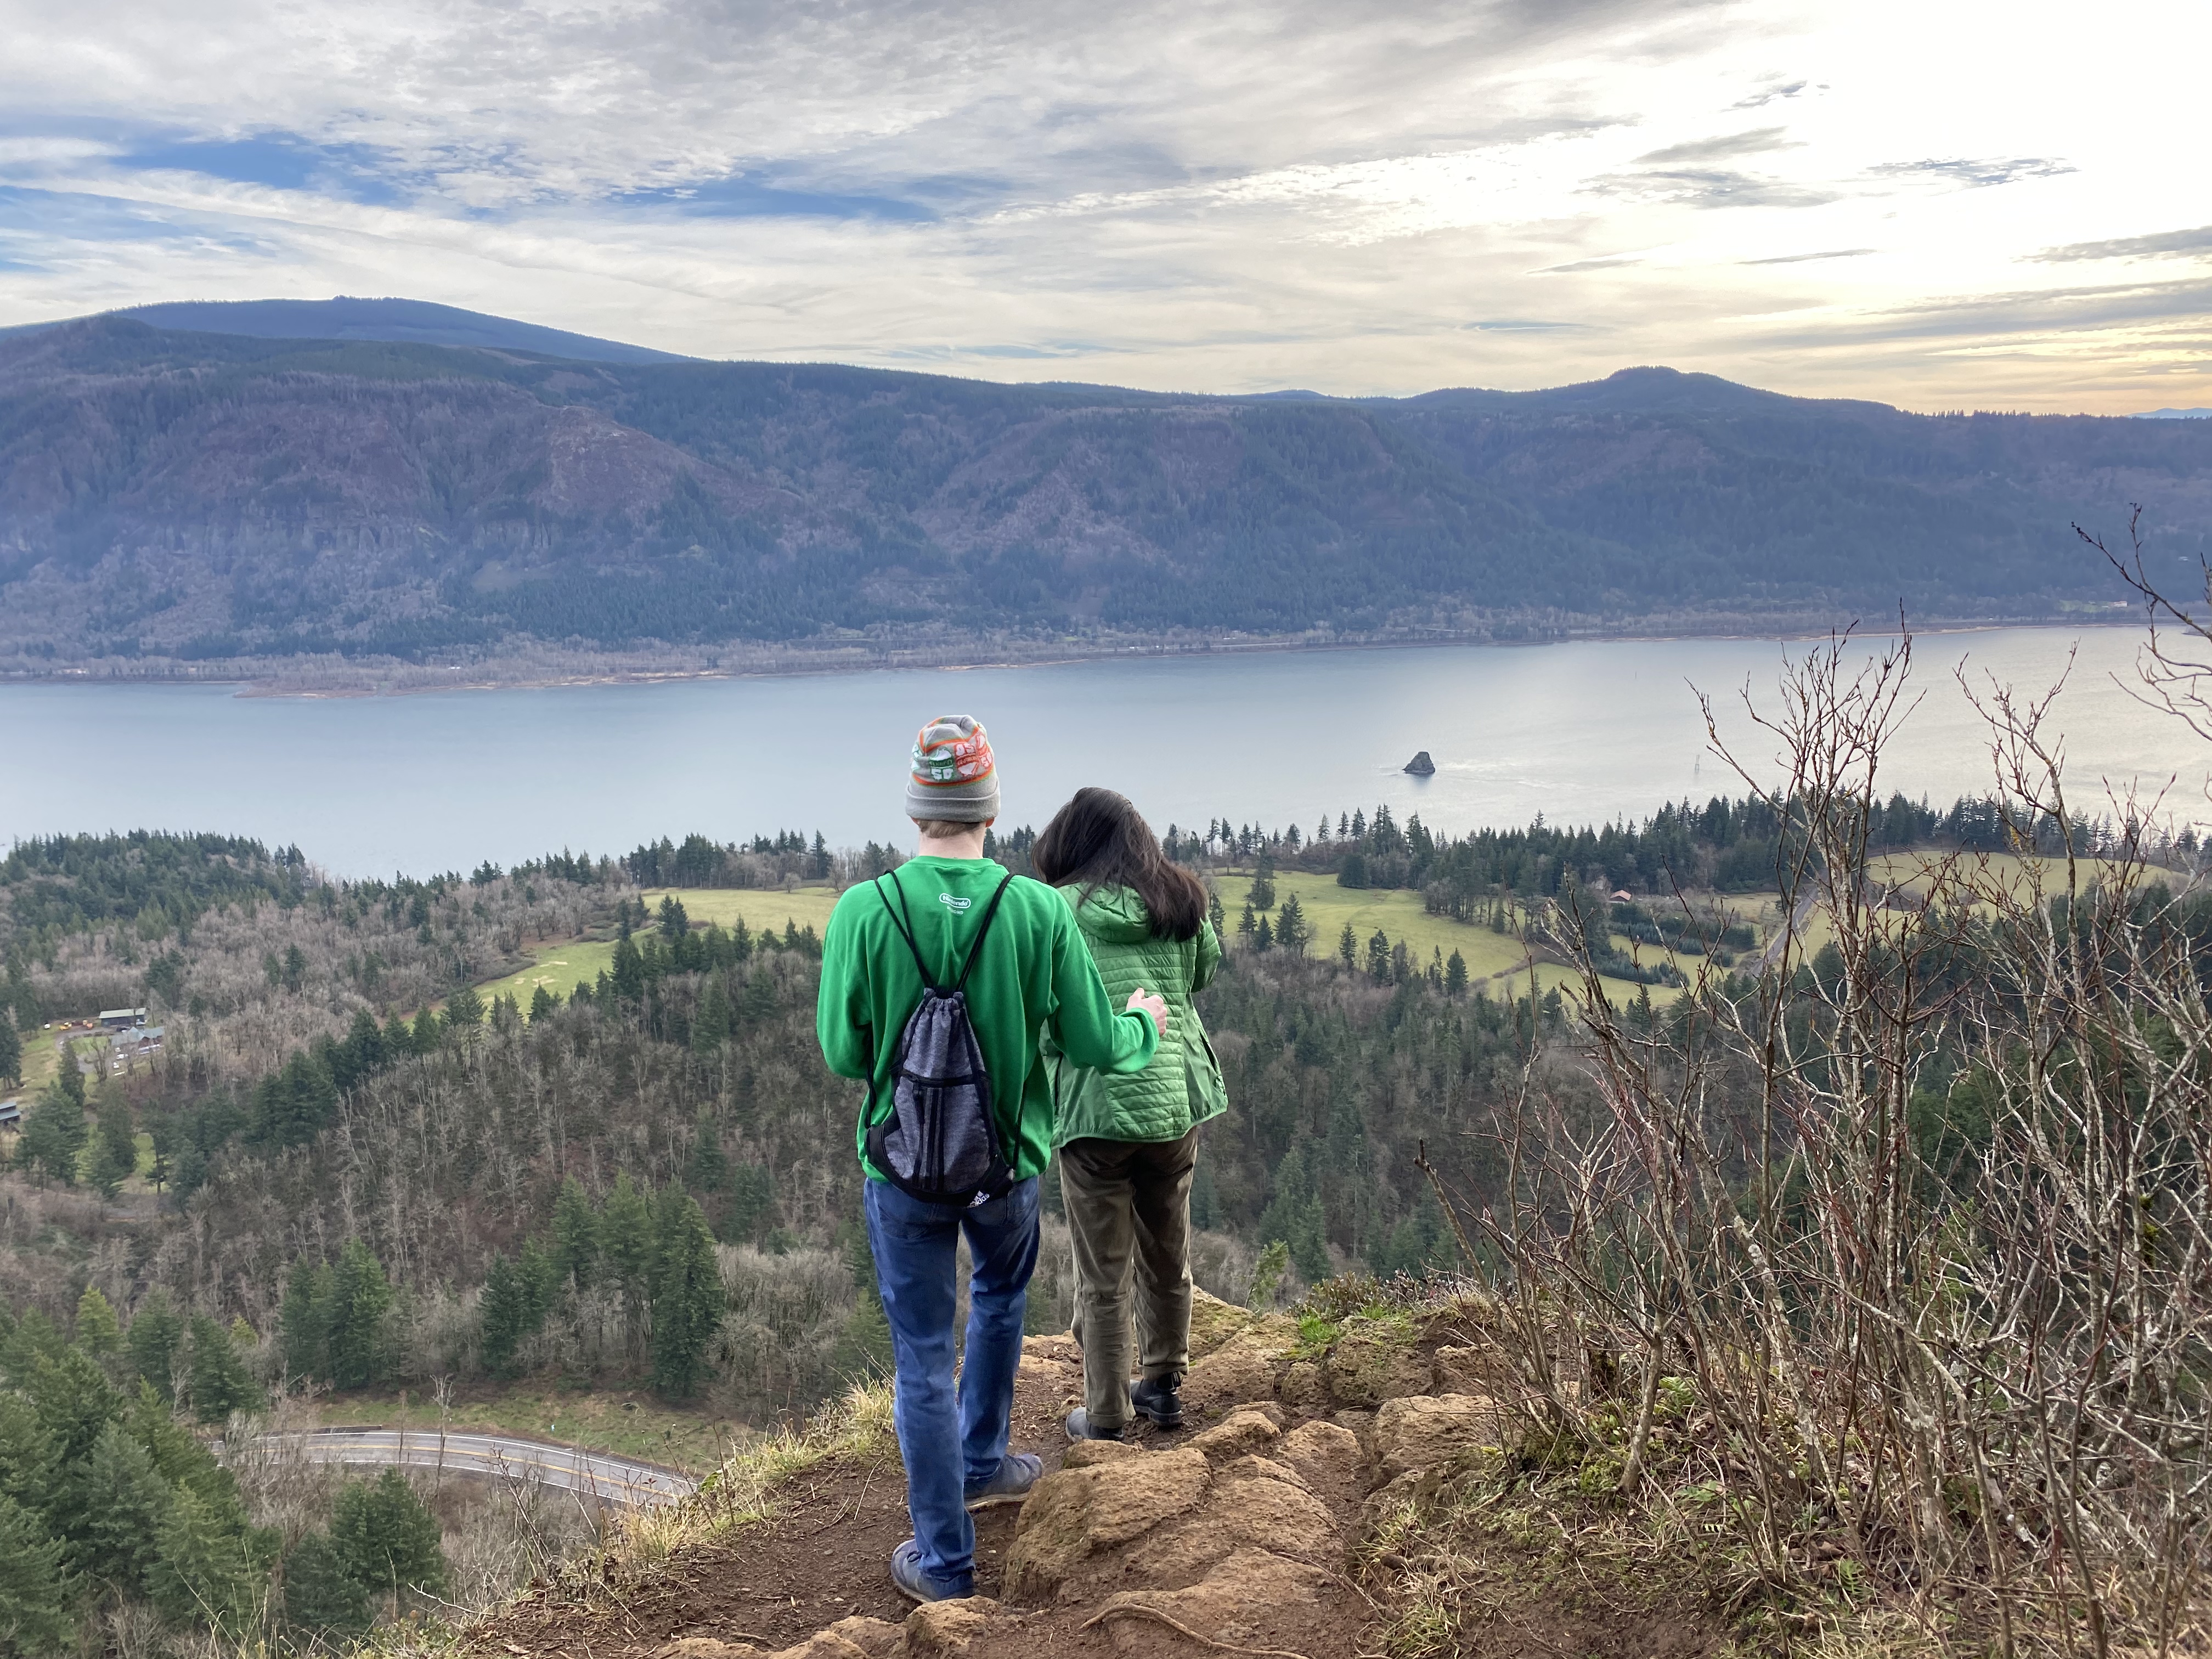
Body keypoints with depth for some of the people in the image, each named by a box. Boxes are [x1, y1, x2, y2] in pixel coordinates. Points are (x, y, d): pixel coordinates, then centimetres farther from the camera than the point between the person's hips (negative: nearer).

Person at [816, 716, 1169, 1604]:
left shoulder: (862, 912, -17)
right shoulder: (1039, 910, -16)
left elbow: (844, 1054, -10)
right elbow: (1097, 1046, -8)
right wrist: (1144, 1023, 15)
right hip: (1009, 1164, 1)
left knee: (922, 1359, 12)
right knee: (1000, 1297, 32)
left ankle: (945, 1560, 22)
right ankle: (981, 1464, 45)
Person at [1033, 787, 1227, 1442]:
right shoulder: (1183, 904, 3)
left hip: (1097, 1106, -4)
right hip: (1179, 1098, 5)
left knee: (1103, 1278, 7)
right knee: (1168, 1256, 21)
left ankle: (1105, 1420, 17)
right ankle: (1163, 1384, 36)